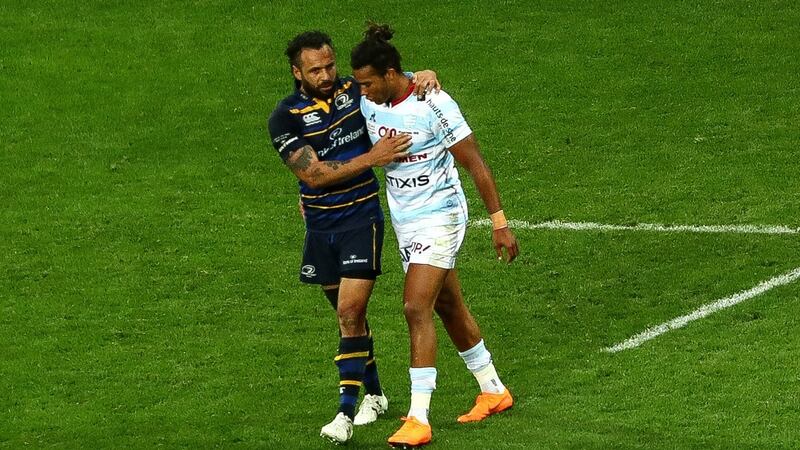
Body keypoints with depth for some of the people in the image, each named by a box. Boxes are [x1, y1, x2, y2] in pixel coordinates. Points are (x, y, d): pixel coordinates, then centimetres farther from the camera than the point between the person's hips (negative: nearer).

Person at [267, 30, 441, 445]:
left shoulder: (355, 91, -4)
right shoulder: (284, 118, -9)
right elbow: (313, 175, -17)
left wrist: (423, 77, -12)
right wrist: (371, 158, -24)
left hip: (361, 220, -2)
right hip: (320, 227, 2)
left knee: (350, 311, -13)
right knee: (348, 313, 15)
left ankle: (347, 411, -14)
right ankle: (374, 393, 32)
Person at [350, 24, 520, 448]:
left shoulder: (433, 105, -21)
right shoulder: (368, 103, -2)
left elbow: (475, 164, -15)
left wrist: (499, 223, -14)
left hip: (440, 218, -7)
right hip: (405, 222, 7)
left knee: (416, 307, -16)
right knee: (448, 307, 16)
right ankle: (493, 392, 32)